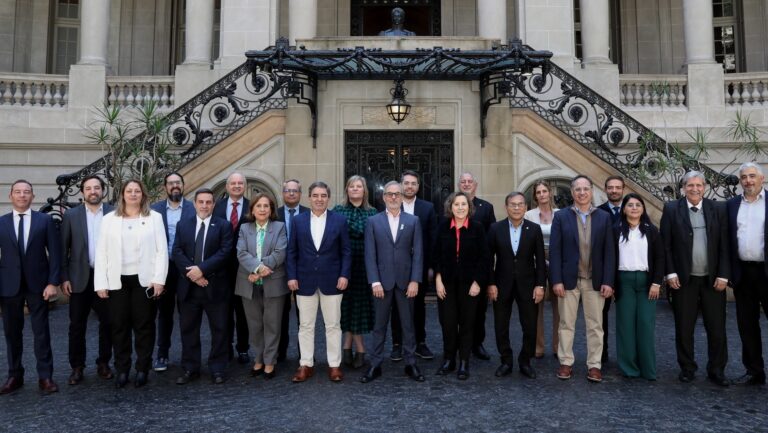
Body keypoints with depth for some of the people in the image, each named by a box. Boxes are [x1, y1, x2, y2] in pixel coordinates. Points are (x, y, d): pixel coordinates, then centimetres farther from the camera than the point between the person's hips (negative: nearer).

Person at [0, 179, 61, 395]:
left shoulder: (45, 220, 1)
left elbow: (54, 253, -2)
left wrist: (53, 282, -9)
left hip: (38, 284, -2)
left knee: (41, 332, 3)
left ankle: (45, 377, 11)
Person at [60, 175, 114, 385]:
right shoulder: (71, 215, 2)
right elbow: (63, 249, 2)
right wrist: (64, 278, -3)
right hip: (80, 277, 1)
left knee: (107, 323, 7)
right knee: (77, 325, 7)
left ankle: (103, 363, 22)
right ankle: (77, 367, 20)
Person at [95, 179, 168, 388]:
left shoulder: (154, 218, 4)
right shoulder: (109, 219, 9)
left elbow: (162, 250, -1)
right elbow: (101, 252, 5)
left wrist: (159, 279, -9)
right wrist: (101, 283, -3)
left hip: (145, 280, -1)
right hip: (117, 281, 2)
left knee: (144, 326, 5)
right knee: (119, 326, 7)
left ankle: (142, 369, 16)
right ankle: (122, 369, 19)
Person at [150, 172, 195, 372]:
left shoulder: (193, 209, -1)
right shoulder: (155, 209, 3)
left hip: (186, 268, -1)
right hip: (163, 267, 1)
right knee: (164, 312, 11)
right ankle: (162, 354, 22)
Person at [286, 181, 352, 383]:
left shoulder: (339, 220, 1)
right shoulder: (298, 220, 5)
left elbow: (346, 251, 1)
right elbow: (292, 252, 5)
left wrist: (344, 275, -8)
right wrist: (291, 276, -3)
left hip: (331, 281, -1)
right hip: (305, 281, 1)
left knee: (333, 325, 6)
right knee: (305, 325, 8)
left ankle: (334, 365, 17)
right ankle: (306, 365, 20)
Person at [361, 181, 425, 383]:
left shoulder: (413, 221, 4)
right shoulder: (373, 221, 3)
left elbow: (418, 253, 0)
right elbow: (370, 254, -2)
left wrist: (415, 280, -8)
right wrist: (375, 282, -10)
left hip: (406, 281, 1)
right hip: (382, 281, 0)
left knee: (408, 324, 9)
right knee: (380, 325, 8)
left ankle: (411, 364, 20)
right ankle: (375, 365, 18)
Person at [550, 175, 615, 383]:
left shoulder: (604, 217, 3)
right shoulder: (561, 216, 0)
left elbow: (609, 252, 1)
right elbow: (555, 251, -4)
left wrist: (608, 281, -6)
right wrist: (556, 280, -10)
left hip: (595, 281, 1)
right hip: (568, 279, -1)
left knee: (595, 325, 8)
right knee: (566, 324, 8)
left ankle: (594, 365, 19)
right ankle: (566, 363, 20)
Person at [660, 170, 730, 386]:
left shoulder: (718, 210, 4)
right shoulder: (671, 209, -1)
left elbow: (724, 246, 3)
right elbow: (665, 245, -2)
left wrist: (723, 275, -4)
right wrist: (670, 273, -7)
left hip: (713, 279, 1)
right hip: (683, 279, -1)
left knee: (717, 327, 6)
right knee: (684, 327, 7)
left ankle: (717, 370, 21)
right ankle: (687, 368, 21)